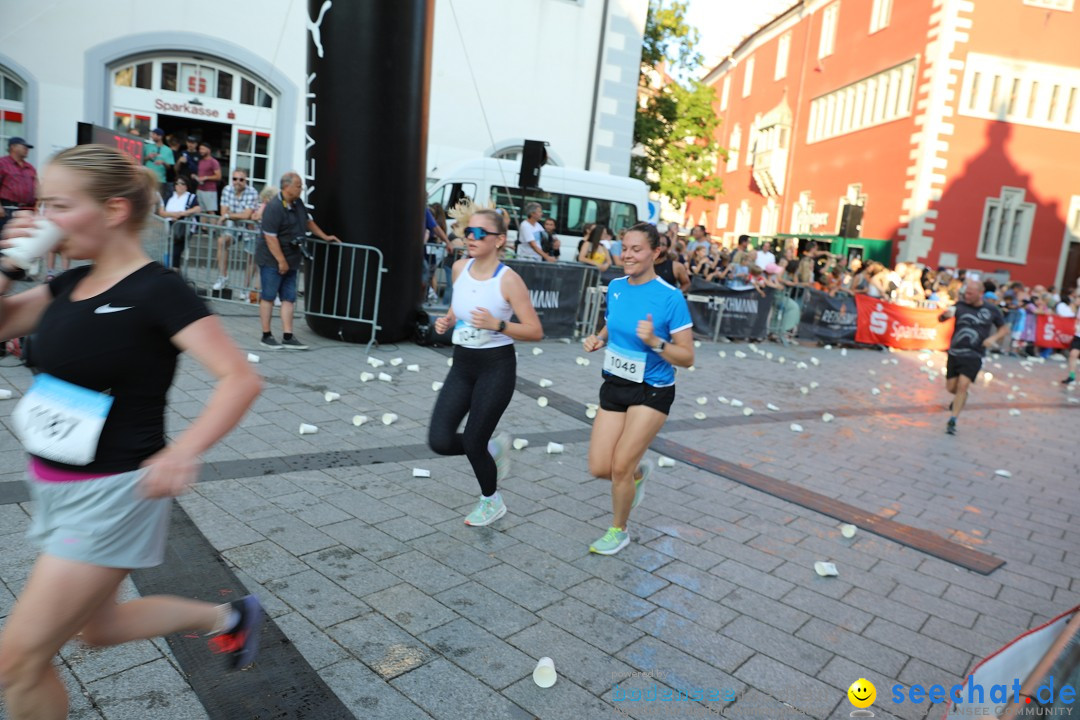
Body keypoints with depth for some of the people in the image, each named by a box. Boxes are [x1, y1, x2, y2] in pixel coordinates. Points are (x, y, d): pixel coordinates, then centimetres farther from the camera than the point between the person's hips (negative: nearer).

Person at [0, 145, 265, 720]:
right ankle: (228, 617, 41)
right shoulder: (72, 283, 5)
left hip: (113, 494, -8)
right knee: (98, 627, 25)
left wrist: (183, 452, -37)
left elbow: (240, 378, -25)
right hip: (58, 489, 9)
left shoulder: (157, 291, -19)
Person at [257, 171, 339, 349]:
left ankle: (288, 337, 11)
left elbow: (308, 221, 25)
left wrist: (325, 237, 25)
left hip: (291, 260, 8)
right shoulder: (274, 208, -19)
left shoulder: (298, 203, 6)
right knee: (268, 296, 3)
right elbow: (270, 238, -21)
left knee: (289, 298, 7)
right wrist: (281, 261, -21)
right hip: (272, 260, -8)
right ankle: (266, 336, 12)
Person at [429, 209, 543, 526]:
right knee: (440, 441, -4)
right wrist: (446, 321, -2)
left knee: (472, 443, 1)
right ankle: (494, 448, 28)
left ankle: (491, 501, 31)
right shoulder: (460, 267, 1)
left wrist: (497, 324, -28)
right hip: (462, 363, 6)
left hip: (496, 366, -6)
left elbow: (535, 331, -14)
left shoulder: (508, 280, -16)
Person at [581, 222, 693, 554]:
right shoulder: (615, 286, 0)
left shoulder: (670, 297, -17)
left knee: (620, 467, -2)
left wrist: (655, 342, -31)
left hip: (651, 392, -5)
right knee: (598, 468, 4)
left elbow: (687, 357, -15)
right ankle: (638, 473, 40)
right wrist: (598, 339, -3)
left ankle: (618, 531, 25)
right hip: (615, 385, 5)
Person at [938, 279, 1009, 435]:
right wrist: (945, 314, -22)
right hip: (954, 353, 2)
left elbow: (1004, 328, 13)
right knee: (951, 387, 7)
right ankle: (961, 398, 43)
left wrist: (993, 337, -9)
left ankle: (953, 421, -8)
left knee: (962, 385, -16)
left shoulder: (992, 310, 0)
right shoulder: (960, 305, 1)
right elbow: (940, 319, 3)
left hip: (974, 356, -2)